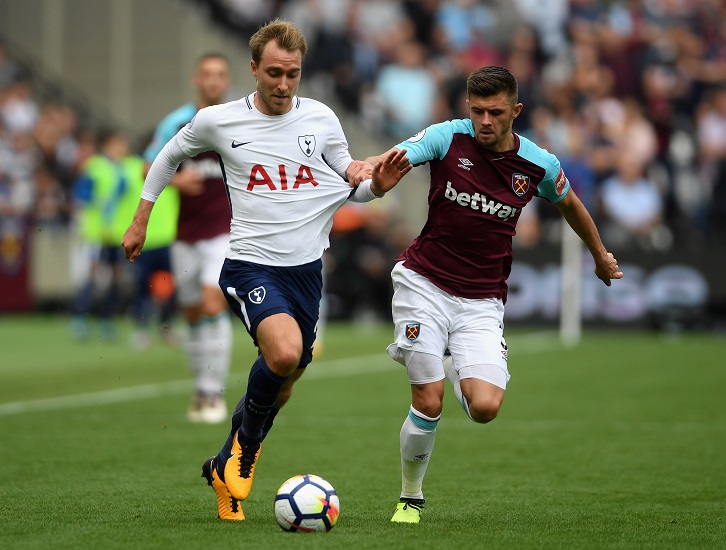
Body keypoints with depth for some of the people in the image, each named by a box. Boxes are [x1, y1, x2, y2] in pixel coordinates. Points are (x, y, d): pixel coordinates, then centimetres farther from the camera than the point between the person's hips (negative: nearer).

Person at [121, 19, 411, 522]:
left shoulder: (322, 119, 3)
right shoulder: (218, 121, -3)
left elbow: (351, 188, 14)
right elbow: (170, 155, 17)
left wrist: (377, 185, -8)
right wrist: (141, 220, 19)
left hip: (307, 268, 4)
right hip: (251, 266, -4)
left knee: (279, 388, 10)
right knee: (285, 352, -30)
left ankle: (226, 467, 33)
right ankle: (247, 435, -1)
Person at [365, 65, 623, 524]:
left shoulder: (539, 165, -3)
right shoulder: (448, 138, -8)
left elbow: (569, 203, 18)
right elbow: (393, 159, -22)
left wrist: (601, 255, 32)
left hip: (482, 301, 1)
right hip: (424, 284, -1)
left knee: (485, 407, -16)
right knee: (428, 403, -10)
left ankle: (459, 369, 22)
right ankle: (410, 498, 15)